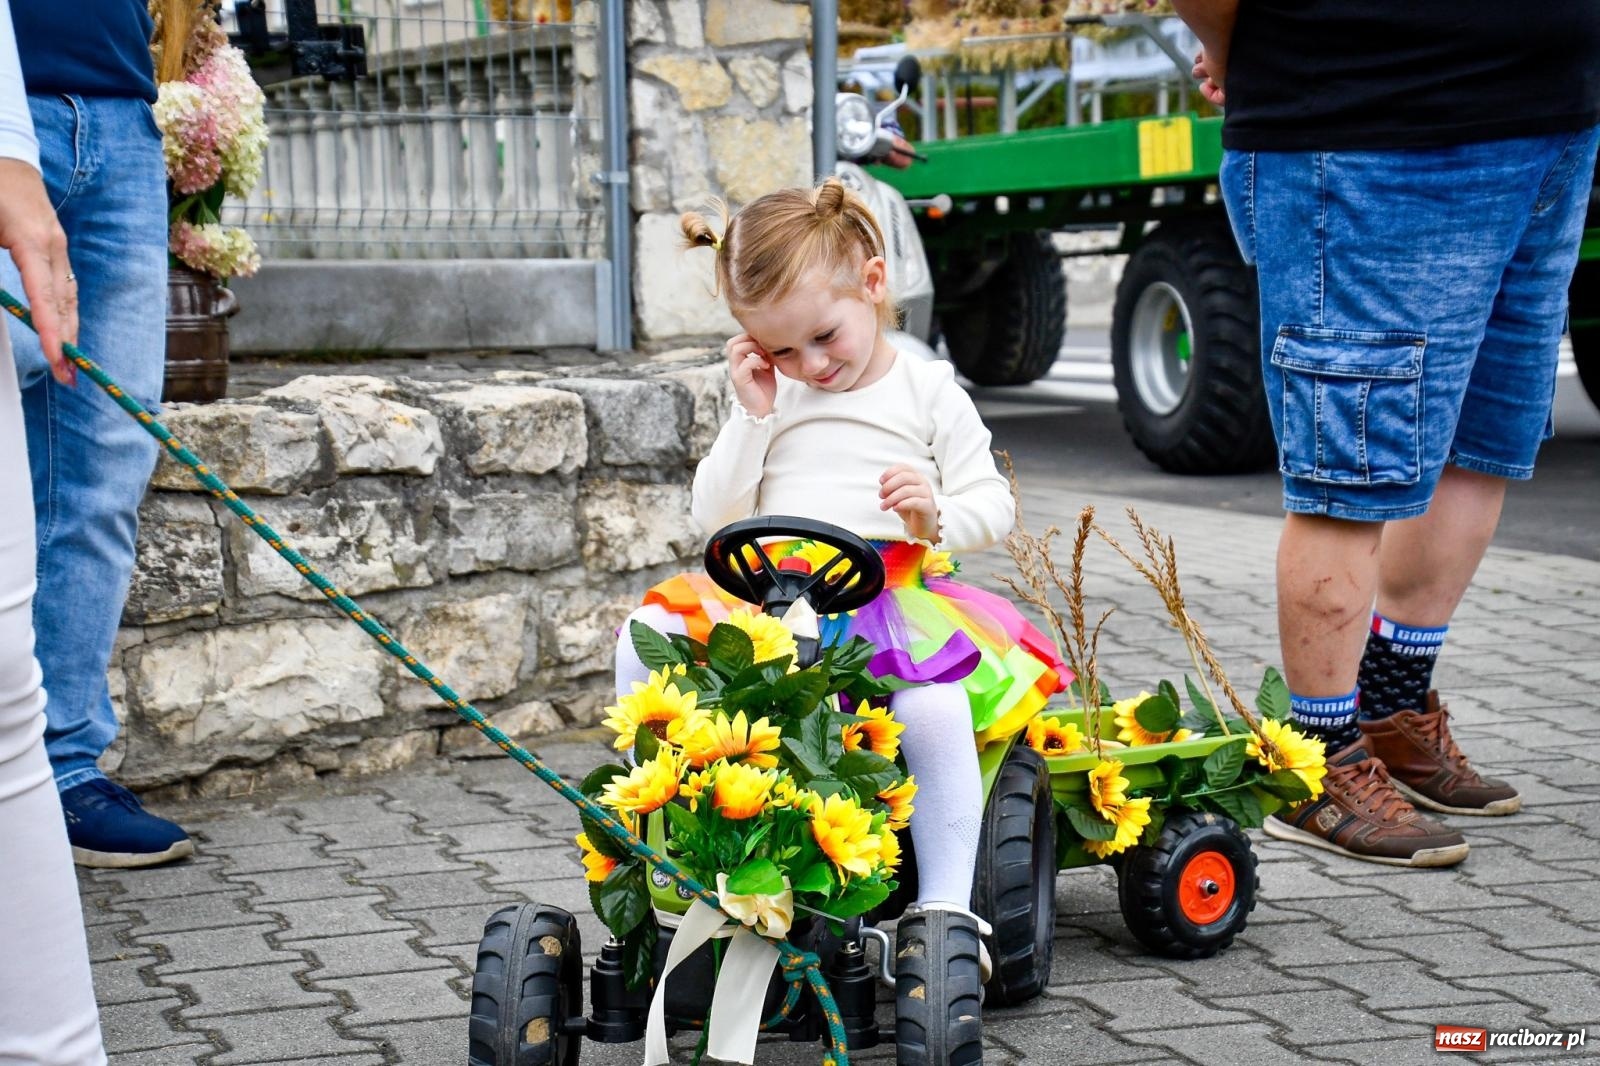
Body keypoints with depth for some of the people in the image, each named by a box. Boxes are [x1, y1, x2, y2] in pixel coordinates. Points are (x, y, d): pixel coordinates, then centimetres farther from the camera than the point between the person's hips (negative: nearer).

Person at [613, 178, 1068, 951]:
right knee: (645, 637, -21)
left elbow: (993, 507, 6)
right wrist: (751, 417, 0)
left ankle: (946, 909, -27)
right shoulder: (769, 397, 17)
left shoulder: (926, 390, 8)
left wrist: (937, 517, -16)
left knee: (935, 709, -34)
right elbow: (716, 518, 10)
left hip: (895, 597, -3)